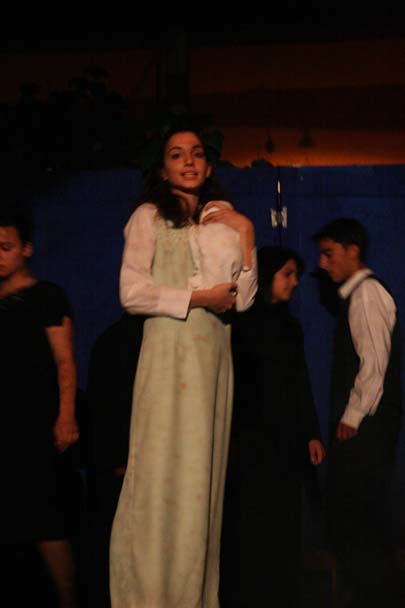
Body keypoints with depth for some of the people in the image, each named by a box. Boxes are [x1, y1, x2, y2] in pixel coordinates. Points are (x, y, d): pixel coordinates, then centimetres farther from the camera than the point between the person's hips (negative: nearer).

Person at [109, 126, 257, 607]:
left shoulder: (220, 220, 18)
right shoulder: (150, 216, 4)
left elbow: (243, 299, 10)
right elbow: (131, 292, -7)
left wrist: (245, 235, 0)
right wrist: (199, 298, -8)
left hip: (213, 355, 5)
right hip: (169, 351, -5)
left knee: (203, 474, 4)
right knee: (164, 474, -7)